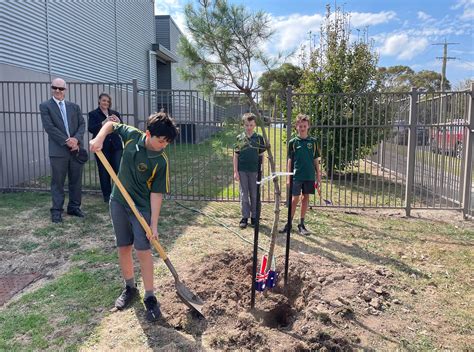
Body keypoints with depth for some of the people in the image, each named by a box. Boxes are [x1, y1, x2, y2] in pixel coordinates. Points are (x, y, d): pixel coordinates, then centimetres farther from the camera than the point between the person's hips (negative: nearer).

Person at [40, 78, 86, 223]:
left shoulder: (74, 106, 14)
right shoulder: (45, 106, 2)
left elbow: (82, 124, 6)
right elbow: (49, 127, -8)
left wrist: (76, 139, -12)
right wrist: (66, 141, -15)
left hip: (76, 149, 4)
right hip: (58, 150, -3)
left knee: (76, 181, 8)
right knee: (58, 182, 2)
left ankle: (74, 207, 20)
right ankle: (57, 211, 10)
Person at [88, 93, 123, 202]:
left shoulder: (115, 113, 13)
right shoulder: (93, 114, 3)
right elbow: (91, 129, -10)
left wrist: (118, 122, -11)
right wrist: (104, 122, -21)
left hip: (116, 146, 2)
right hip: (101, 147, -2)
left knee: (118, 170, -3)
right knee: (104, 172, 2)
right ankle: (107, 195, 13)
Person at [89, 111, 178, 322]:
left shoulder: (161, 162, -20)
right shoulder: (132, 136, -10)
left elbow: (156, 193, -18)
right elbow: (111, 124, 8)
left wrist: (154, 224, -20)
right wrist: (99, 138, -12)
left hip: (142, 207, -4)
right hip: (118, 201, 4)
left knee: (142, 250, -8)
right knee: (123, 247, 11)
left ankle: (150, 297, 5)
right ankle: (129, 288, 29)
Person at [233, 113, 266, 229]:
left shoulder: (259, 138, 2)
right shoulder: (239, 138, 2)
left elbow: (261, 155, 6)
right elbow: (236, 155, 3)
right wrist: (235, 171, -2)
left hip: (254, 170, 0)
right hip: (242, 170, 0)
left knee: (254, 195, 7)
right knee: (244, 194, 5)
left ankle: (254, 217, 18)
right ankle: (245, 217, 13)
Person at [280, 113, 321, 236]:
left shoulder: (313, 142, 5)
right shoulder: (293, 142, 1)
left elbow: (316, 160, 10)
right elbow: (290, 160, 3)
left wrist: (318, 175, 6)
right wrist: (288, 177, 1)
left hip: (309, 176, 2)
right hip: (296, 175, -2)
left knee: (306, 198, 8)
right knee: (295, 199, -1)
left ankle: (301, 224, 18)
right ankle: (289, 223, 12)